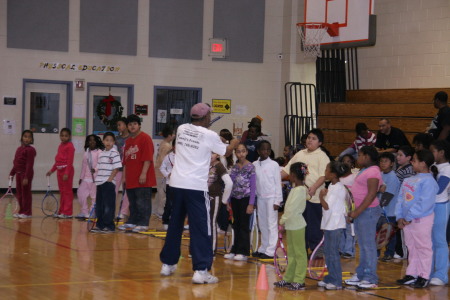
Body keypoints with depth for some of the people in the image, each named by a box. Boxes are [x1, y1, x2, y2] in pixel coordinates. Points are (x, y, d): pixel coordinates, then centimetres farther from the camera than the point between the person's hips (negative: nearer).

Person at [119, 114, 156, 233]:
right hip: (131, 178, 8)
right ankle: (132, 222, 21)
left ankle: (143, 224, -2)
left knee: (142, 202, -5)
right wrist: (124, 176, 18)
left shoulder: (145, 138, -6)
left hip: (142, 179, -8)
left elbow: (148, 158, -13)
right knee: (132, 202, 13)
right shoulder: (128, 141, 18)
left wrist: (143, 173, -18)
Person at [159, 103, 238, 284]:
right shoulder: (210, 136, -6)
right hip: (196, 186, -6)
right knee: (200, 228, -3)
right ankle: (201, 270, -8)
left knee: (175, 225, 17)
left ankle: (167, 264, 26)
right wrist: (235, 142, 31)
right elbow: (226, 152, 12)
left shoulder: (181, 129, 7)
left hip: (177, 183, 6)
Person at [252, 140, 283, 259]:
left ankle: (270, 251, -4)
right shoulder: (254, 165, 5)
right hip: (260, 197, 4)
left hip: (271, 198, -4)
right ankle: (263, 248, 18)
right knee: (262, 225, 10)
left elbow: (278, 183, -4)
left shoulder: (274, 165, -5)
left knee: (272, 224, -3)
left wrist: (277, 200, -8)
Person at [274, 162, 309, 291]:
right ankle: (288, 279, 22)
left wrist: (283, 221, -15)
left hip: (297, 225, -10)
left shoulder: (300, 190, -17)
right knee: (291, 253, 15)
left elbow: (292, 208, -20)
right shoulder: (295, 188, 12)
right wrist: (284, 220, 10)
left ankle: (299, 281, -1)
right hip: (291, 224, 10)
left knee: (299, 253, -4)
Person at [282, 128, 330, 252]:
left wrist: (314, 187, -26)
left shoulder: (322, 156, -4)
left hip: (314, 196, -6)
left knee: (314, 224, -2)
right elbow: (287, 169, 19)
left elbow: (324, 175, -13)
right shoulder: (300, 154, 15)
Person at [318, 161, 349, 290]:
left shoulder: (338, 188, -16)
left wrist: (321, 196, -9)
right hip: (329, 224, 10)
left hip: (335, 225, -10)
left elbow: (326, 206, -20)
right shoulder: (331, 186, 12)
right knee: (327, 252, 14)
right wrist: (324, 195, 1)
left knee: (333, 253, -6)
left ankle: (337, 282, -1)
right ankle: (330, 278, 23)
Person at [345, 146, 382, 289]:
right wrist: (354, 212, 17)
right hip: (360, 211, 10)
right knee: (362, 245, 16)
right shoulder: (364, 171, 16)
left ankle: (371, 278, -3)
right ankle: (361, 274, 23)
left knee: (368, 245, -7)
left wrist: (357, 212, -23)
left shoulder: (373, 171, -15)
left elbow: (371, 194, -22)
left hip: (368, 211, -10)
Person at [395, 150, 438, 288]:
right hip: (407, 220, 8)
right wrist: (400, 217, -1)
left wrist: (409, 217, -18)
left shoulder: (429, 181, -15)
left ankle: (424, 277, 6)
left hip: (422, 220, -8)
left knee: (423, 248, 0)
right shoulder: (409, 180, 13)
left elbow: (424, 203, -22)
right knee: (411, 248, 15)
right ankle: (411, 274, 23)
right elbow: (401, 198, 11)